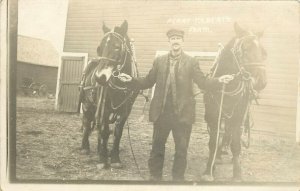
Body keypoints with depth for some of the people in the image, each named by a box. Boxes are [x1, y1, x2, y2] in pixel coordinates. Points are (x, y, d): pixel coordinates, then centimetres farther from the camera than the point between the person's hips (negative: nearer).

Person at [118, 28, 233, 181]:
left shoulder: (191, 62, 3)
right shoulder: (159, 61, 8)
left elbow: (203, 83, -3)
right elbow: (148, 82, 9)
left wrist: (219, 81, -19)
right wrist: (131, 80, -4)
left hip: (182, 113, -1)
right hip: (161, 112, 2)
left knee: (181, 149, 8)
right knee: (157, 147, 11)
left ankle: (178, 178, 24)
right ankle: (155, 177, 26)